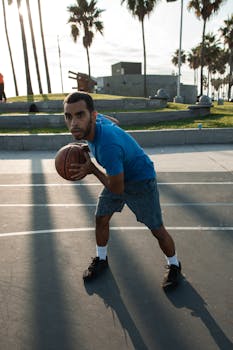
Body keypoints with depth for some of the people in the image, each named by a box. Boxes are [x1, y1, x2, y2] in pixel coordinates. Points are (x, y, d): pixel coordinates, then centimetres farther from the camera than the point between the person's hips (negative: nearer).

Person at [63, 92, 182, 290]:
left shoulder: (108, 145, -42)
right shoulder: (96, 122, -17)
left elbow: (117, 188, -30)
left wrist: (92, 169, -18)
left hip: (141, 181, -7)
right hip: (118, 175, 8)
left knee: (157, 229, 3)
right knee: (101, 219, 9)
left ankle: (174, 266, 31)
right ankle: (101, 259, 34)